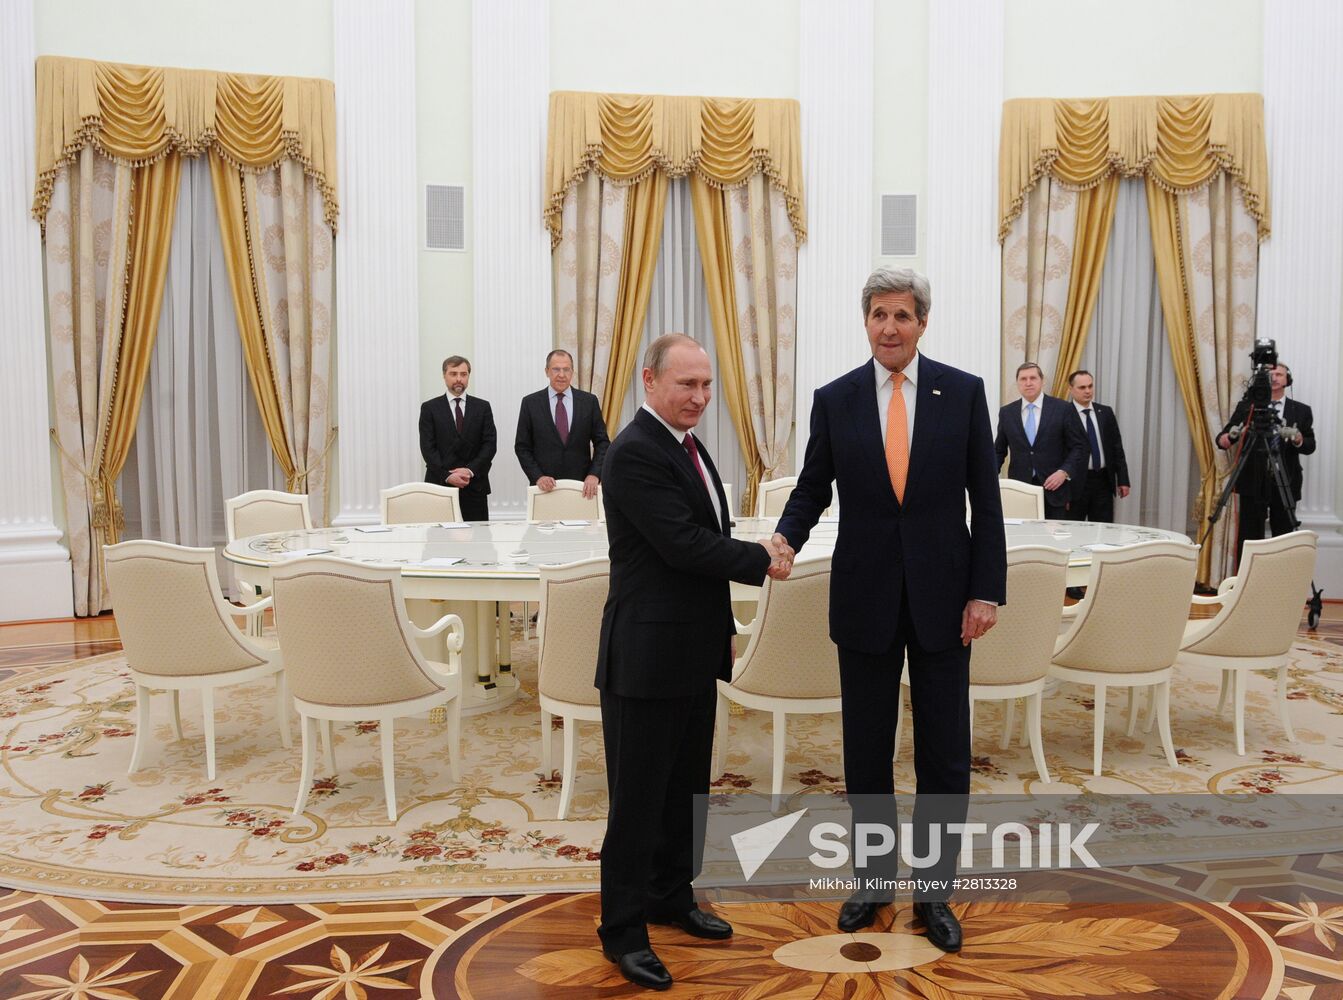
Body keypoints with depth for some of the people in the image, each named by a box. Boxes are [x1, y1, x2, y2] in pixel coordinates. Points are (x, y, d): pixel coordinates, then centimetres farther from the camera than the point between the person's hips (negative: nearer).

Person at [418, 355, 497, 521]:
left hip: (475, 486, 1)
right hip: (440, 484, -1)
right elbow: (428, 447, -1)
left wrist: (471, 470, -11)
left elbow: (489, 444, 4)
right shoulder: (429, 408, 6)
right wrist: (447, 475, -13)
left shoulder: (482, 407, 10)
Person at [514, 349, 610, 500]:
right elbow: (522, 447, 2)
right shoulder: (530, 402, 2)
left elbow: (602, 443, 4)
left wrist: (594, 475, -10)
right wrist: (537, 477, -11)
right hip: (546, 487, -1)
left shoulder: (589, 401, 3)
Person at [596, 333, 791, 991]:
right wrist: (761, 560, -11)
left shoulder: (688, 446, 12)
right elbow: (682, 542, -23)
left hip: (695, 651, 9)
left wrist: (722, 627, 17)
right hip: (648, 654, -9)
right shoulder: (635, 453, -17)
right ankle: (623, 929, 16)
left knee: (686, 787, 18)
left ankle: (670, 897, 34)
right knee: (639, 796, 3)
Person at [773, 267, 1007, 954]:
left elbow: (985, 500, -1)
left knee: (944, 754, 8)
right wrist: (786, 537, -16)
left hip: (943, 595, -1)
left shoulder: (963, 392, -1)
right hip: (865, 596, 1)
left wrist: (986, 590, -6)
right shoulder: (834, 400, 1)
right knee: (865, 749, 11)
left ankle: (934, 890, 25)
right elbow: (812, 488, 5)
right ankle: (873, 878, 30)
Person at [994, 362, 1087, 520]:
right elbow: (998, 450, 14)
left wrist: (1064, 472, -12)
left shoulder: (1061, 408, 0)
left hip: (1053, 487, -1)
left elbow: (1078, 446, 2)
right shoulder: (1006, 412, 8)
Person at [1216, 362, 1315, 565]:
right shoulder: (1246, 407, 8)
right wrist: (1229, 436, -22)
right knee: (1248, 538, 1)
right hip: (1253, 483, 0)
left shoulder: (1301, 411, 9)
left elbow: (1310, 446, 2)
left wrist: (1297, 438, -20)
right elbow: (1222, 439, 2)